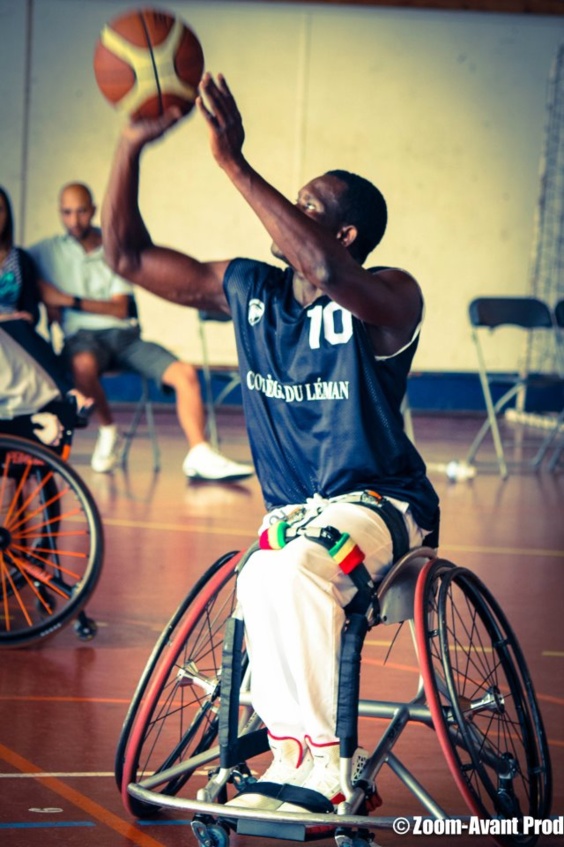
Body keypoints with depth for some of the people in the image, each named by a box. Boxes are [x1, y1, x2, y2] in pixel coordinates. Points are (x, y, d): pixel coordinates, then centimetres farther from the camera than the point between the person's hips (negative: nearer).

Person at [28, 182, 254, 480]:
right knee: (84, 364, -41)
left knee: (185, 373, -20)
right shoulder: (48, 251, 9)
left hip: (123, 335, 3)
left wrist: (70, 300, -8)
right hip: (82, 337, -3)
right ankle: (107, 431, -15)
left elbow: (120, 308, 4)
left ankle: (199, 456, -23)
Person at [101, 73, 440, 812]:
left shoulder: (390, 298, -14)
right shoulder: (247, 290, 4)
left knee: (290, 571, -35)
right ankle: (302, 762, -15)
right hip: (292, 510, 6)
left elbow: (327, 273, -39)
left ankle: (312, 765, -23)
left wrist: (235, 165, -40)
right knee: (270, 584, -28)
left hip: (380, 504, -5)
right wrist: (132, 145, -8)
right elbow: (128, 255, 5)